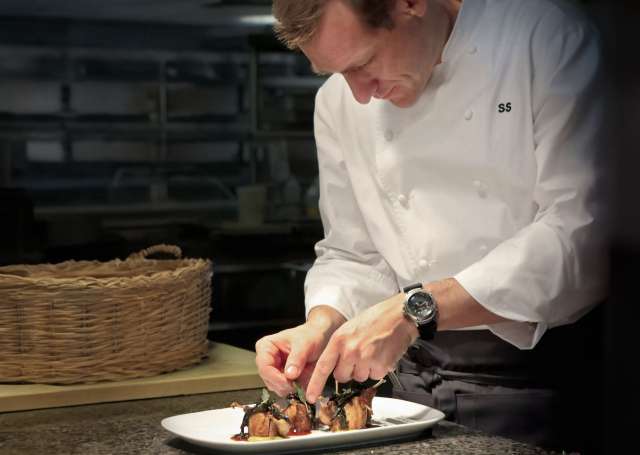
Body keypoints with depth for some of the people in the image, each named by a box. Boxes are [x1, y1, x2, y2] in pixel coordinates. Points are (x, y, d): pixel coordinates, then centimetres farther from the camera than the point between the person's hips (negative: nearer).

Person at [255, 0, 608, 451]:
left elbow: (582, 230, -22)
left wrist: (416, 309, -26)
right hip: (415, 376, 5)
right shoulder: (339, 102, 3)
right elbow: (352, 255, 10)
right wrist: (321, 326, -12)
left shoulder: (551, 40, -13)